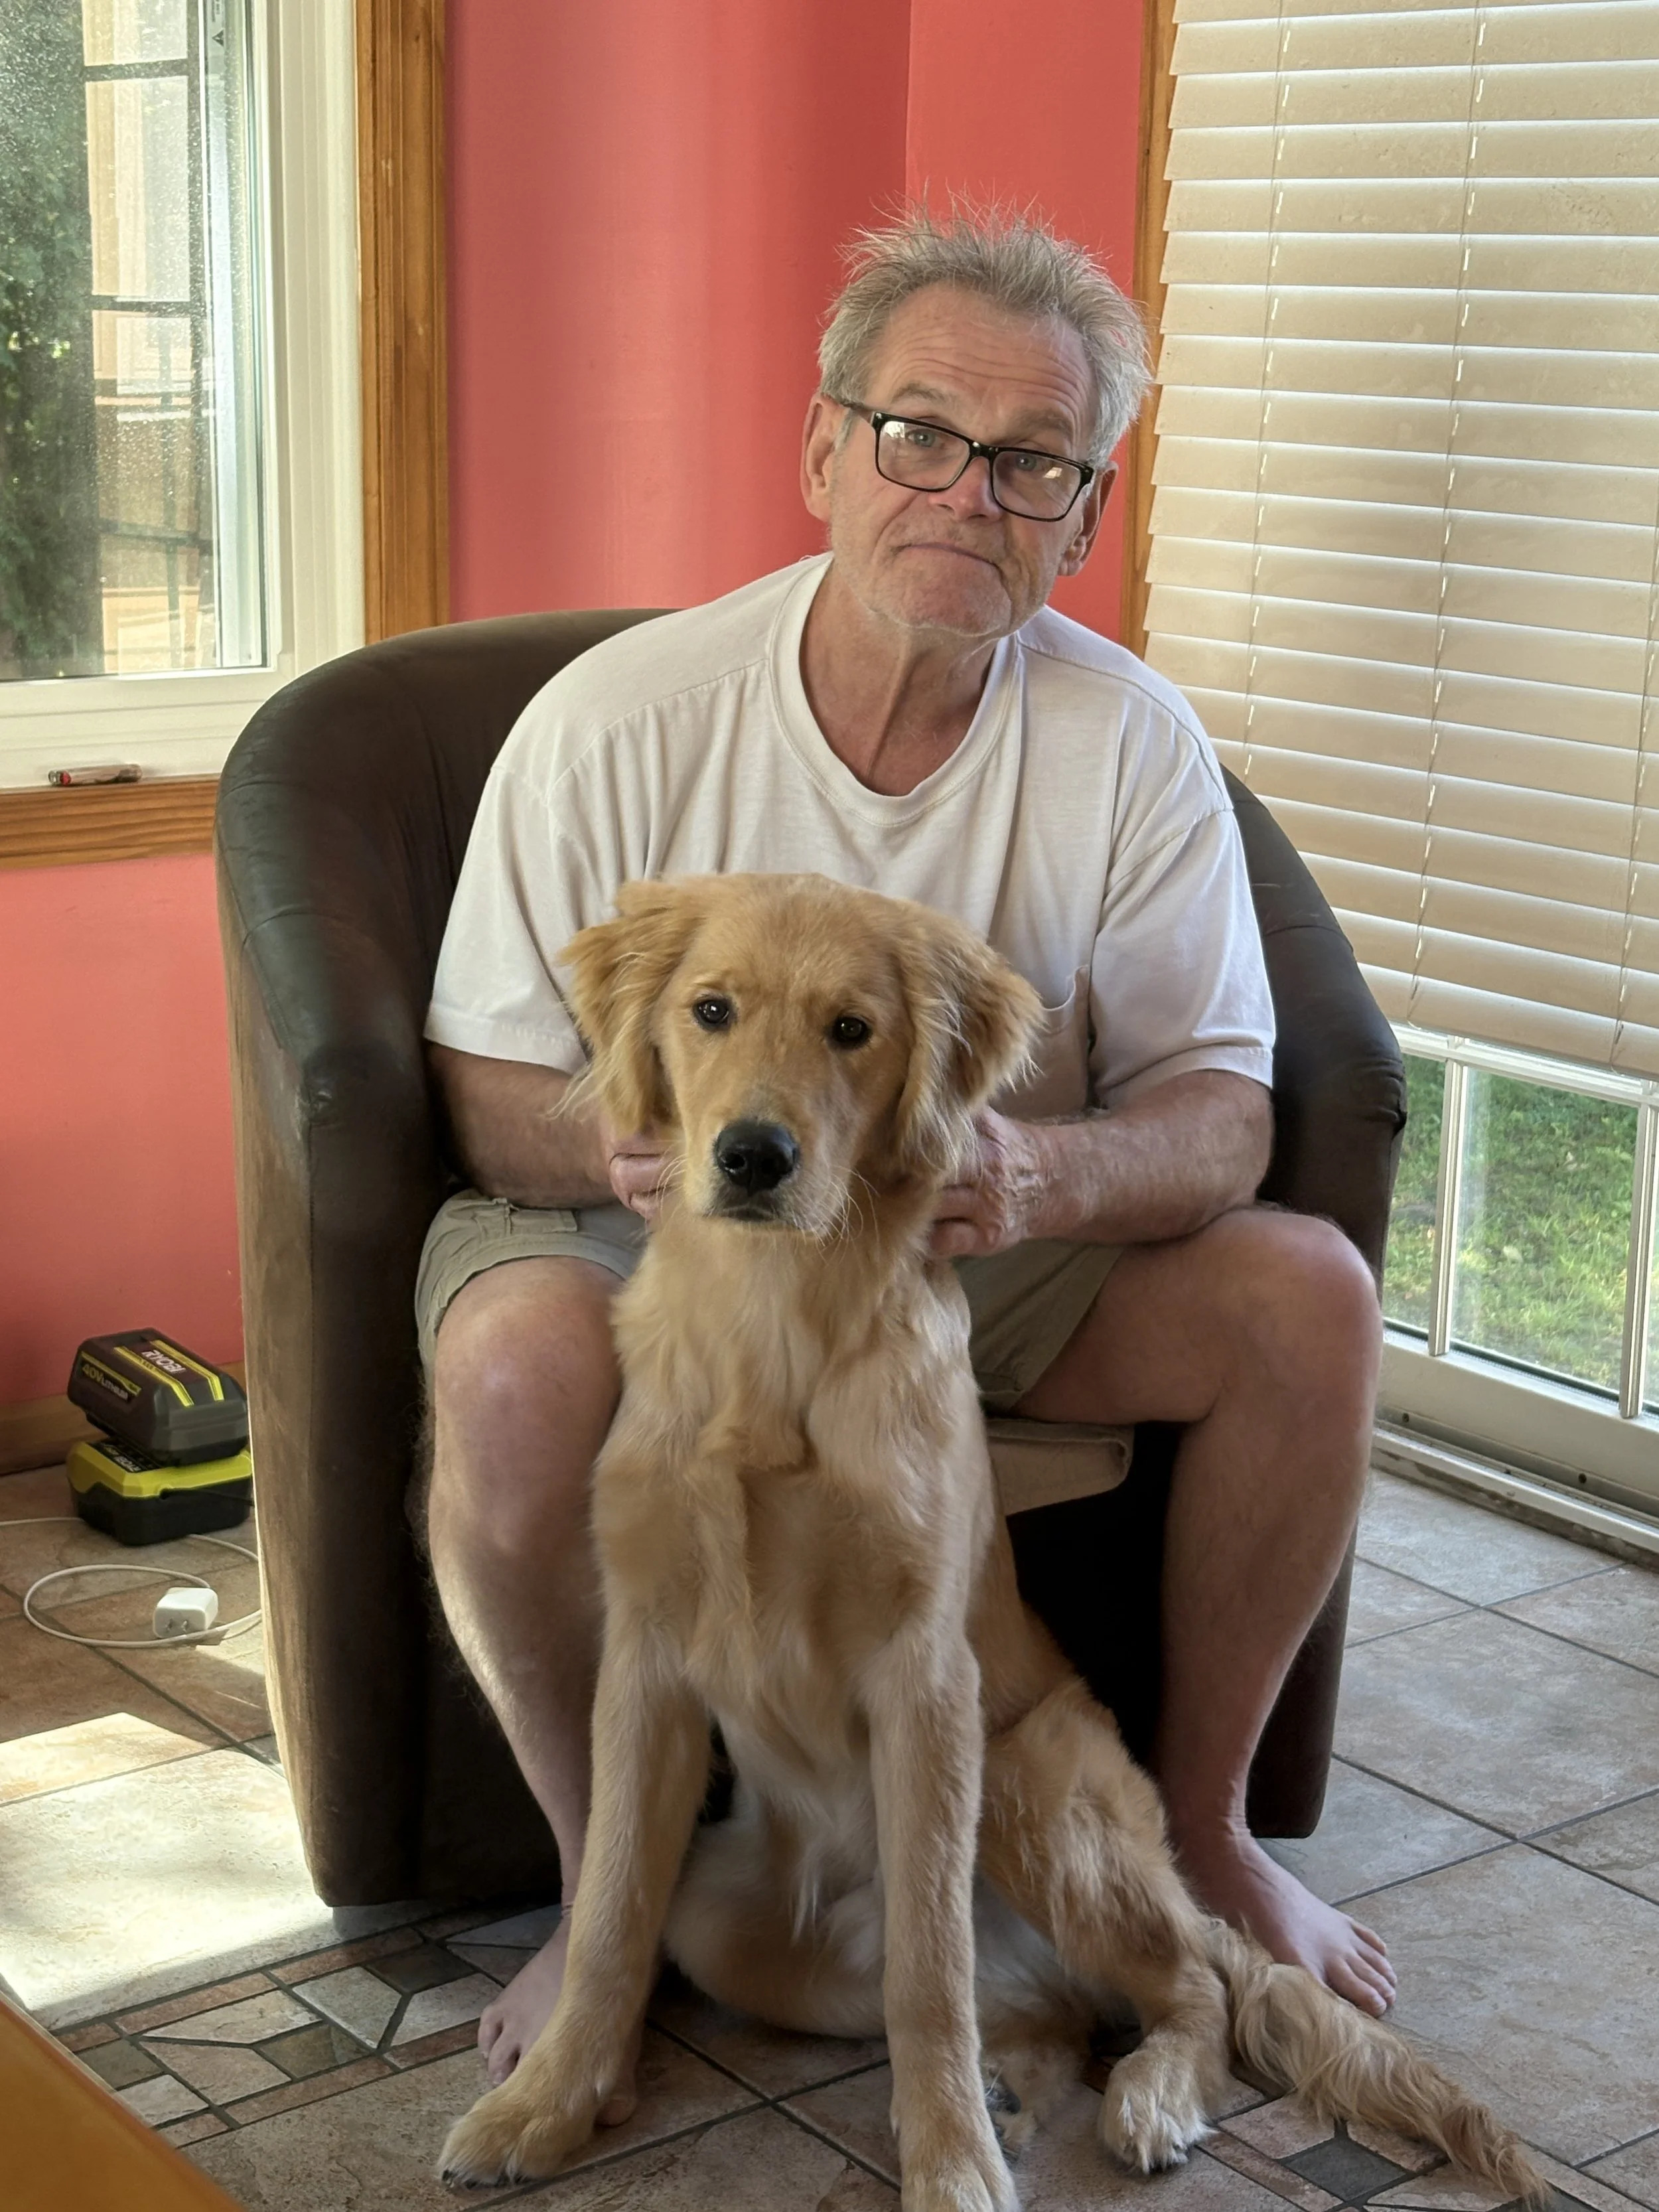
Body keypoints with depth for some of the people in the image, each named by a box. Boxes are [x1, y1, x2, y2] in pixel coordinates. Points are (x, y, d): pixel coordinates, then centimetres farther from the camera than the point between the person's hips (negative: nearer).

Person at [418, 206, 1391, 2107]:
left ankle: (1197, 1823, 4)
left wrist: (1047, 1172, -35)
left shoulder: (1133, 743, -9)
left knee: (1310, 1296, -19)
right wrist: (622, 1144, -36)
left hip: (994, 1256, 3)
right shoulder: (615, 721, -15)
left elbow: (1218, 1114, -11)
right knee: (519, 1369, -35)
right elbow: (486, 1094, -11)